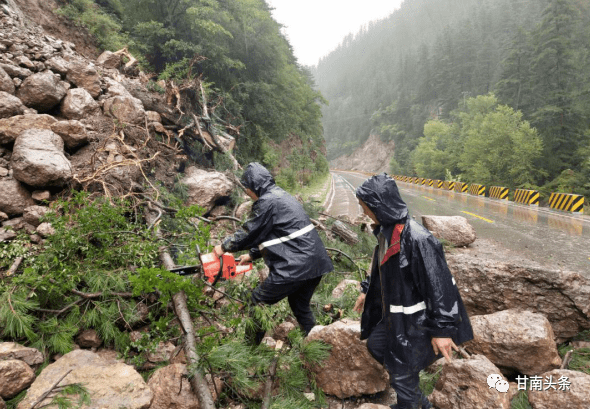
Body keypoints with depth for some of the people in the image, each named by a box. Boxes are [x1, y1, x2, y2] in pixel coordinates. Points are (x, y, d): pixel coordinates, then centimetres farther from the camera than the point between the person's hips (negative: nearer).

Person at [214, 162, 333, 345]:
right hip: (316, 262, 10)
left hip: (295, 267, -10)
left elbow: (249, 233, -6)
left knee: (258, 302, 6)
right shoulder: (282, 196, 17)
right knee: (301, 307, 25)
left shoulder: (267, 202, -13)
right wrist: (252, 255, 26)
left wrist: (224, 246, 9)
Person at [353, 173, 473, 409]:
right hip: (395, 315, 9)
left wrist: (442, 329, -22)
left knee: (401, 374, 6)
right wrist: (367, 291, 24)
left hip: (415, 319, -9)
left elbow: (438, 284, -26)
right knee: (375, 344, 25)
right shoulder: (386, 232, -3)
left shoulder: (417, 239, -31)